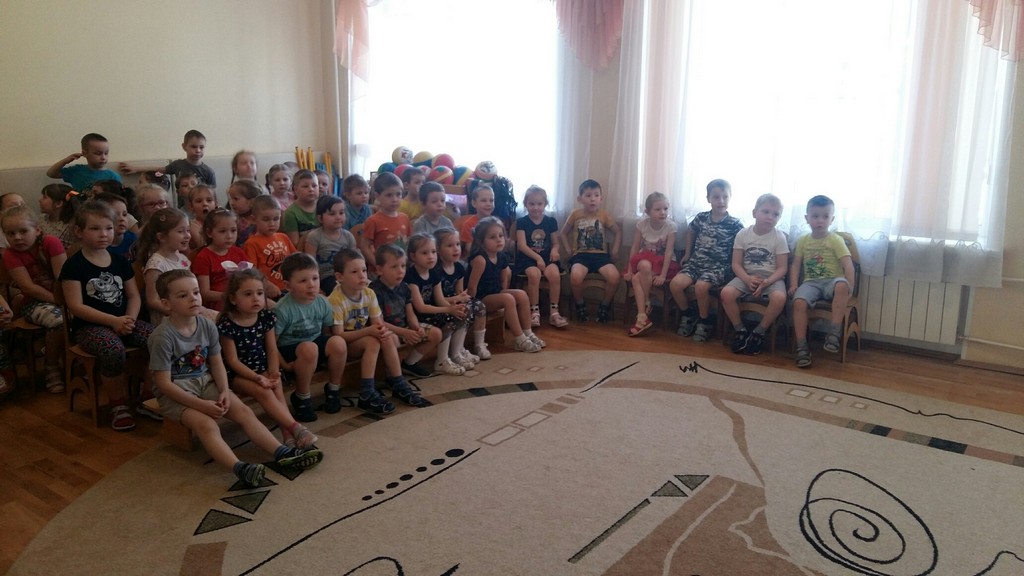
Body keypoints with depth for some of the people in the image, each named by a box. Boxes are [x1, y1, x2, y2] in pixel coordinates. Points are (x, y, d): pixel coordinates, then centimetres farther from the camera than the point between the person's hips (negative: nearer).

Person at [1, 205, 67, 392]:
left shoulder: (51, 242, -7)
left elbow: (62, 276, -12)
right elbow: (28, 287, -14)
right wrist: (57, 300, -22)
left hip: (59, 296, 2)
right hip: (34, 302, -2)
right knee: (58, 319, -32)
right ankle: (52, 368, -12)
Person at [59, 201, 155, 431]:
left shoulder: (121, 262, 10)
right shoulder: (74, 265, -5)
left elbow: (134, 296, 10)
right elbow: (76, 306, -12)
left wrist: (129, 319, -10)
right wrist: (113, 321, -20)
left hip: (123, 320, 5)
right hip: (89, 325, -5)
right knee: (113, 350, -37)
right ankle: (119, 405, -14)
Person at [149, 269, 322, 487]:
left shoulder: (207, 326, -2)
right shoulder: (163, 336, -19)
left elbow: (216, 363, 7)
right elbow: (164, 383, -17)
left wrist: (224, 391, -11)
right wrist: (200, 404, -22)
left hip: (206, 382, 6)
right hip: (176, 393, -6)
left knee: (244, 411, -13)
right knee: (207, 424, -30)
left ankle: (282, 453, -20)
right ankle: (239, 468, -48)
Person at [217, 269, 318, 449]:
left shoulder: (266, 317, -1)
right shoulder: (227, 324, -16)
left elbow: (272, 349, 1)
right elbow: (232, 360, -14)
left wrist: (273, 372, -17)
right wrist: (257, 377, -25)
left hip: (262, 367, 4)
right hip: (237, 373, -4)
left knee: (276, 386, -25)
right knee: (262, 391, -29)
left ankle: (287, 433, -32)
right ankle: (295, 427, -34)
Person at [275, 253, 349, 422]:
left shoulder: (322, 303, -4)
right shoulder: (283, 309, -20)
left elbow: (327, 330, 9)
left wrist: (328, 351, -3)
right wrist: (284, 364, -19)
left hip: (317, 342, 5)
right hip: (290, 349, -5)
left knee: (338, 343, -26)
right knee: (309, 348, -38)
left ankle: (333, 389, 0)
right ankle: (302, 398, -14)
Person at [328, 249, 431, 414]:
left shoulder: (369, 294, -3)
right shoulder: (335, 300, -22)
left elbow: (378, 322, -1)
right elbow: (339, 335, -24)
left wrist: (382, 330, -27)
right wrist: (368, 331, -32)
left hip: (363, 337, 6)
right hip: (343, 345, -6)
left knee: (390, 338, -18)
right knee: (372, 342, -30)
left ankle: (398, 385, -9)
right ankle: (367, 395, -29)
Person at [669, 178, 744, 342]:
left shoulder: (735, 224, -6)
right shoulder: (701, 218, 5)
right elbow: (690, 232, 25)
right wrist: (687, 254, 22)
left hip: (719, 267, -4)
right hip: (696, 262, 4)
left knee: (701, 286, -33)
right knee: (675, 284, -21)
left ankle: (705, 322, -7)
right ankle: (688, 315, 5)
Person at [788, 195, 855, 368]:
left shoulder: (836, 240, 1)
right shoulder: (802, 241, 12)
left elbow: (848, 265, -7)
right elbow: (795, 265, 12)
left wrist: (849, 288, -19)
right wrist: (794, 285, -4)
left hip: (832, 281, -2)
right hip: (811, 282, 2)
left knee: (841, 285, -39)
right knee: (799, 301, -30)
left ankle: (834, 333, -32)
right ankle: (801, 347, -22)